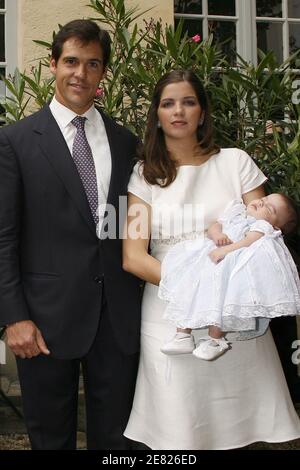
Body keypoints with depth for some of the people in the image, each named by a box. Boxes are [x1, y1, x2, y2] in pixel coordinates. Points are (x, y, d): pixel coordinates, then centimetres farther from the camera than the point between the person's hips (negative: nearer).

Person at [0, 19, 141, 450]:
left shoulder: (125, 141, 8)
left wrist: (144, 298, 6)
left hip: (119, 315, 3)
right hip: (49, 316, -2)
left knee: (114, 435, 15)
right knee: (51, 437, 14)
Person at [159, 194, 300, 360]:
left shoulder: (263, 226, 6)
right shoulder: (236, 212, 28)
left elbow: (250, 242, -14)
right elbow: (214, 226, 21)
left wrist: (224, 250, -28)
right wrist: (217, 234, -4)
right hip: (210, 257, 7)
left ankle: (215, 339, -15)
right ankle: (183, 335, 2)